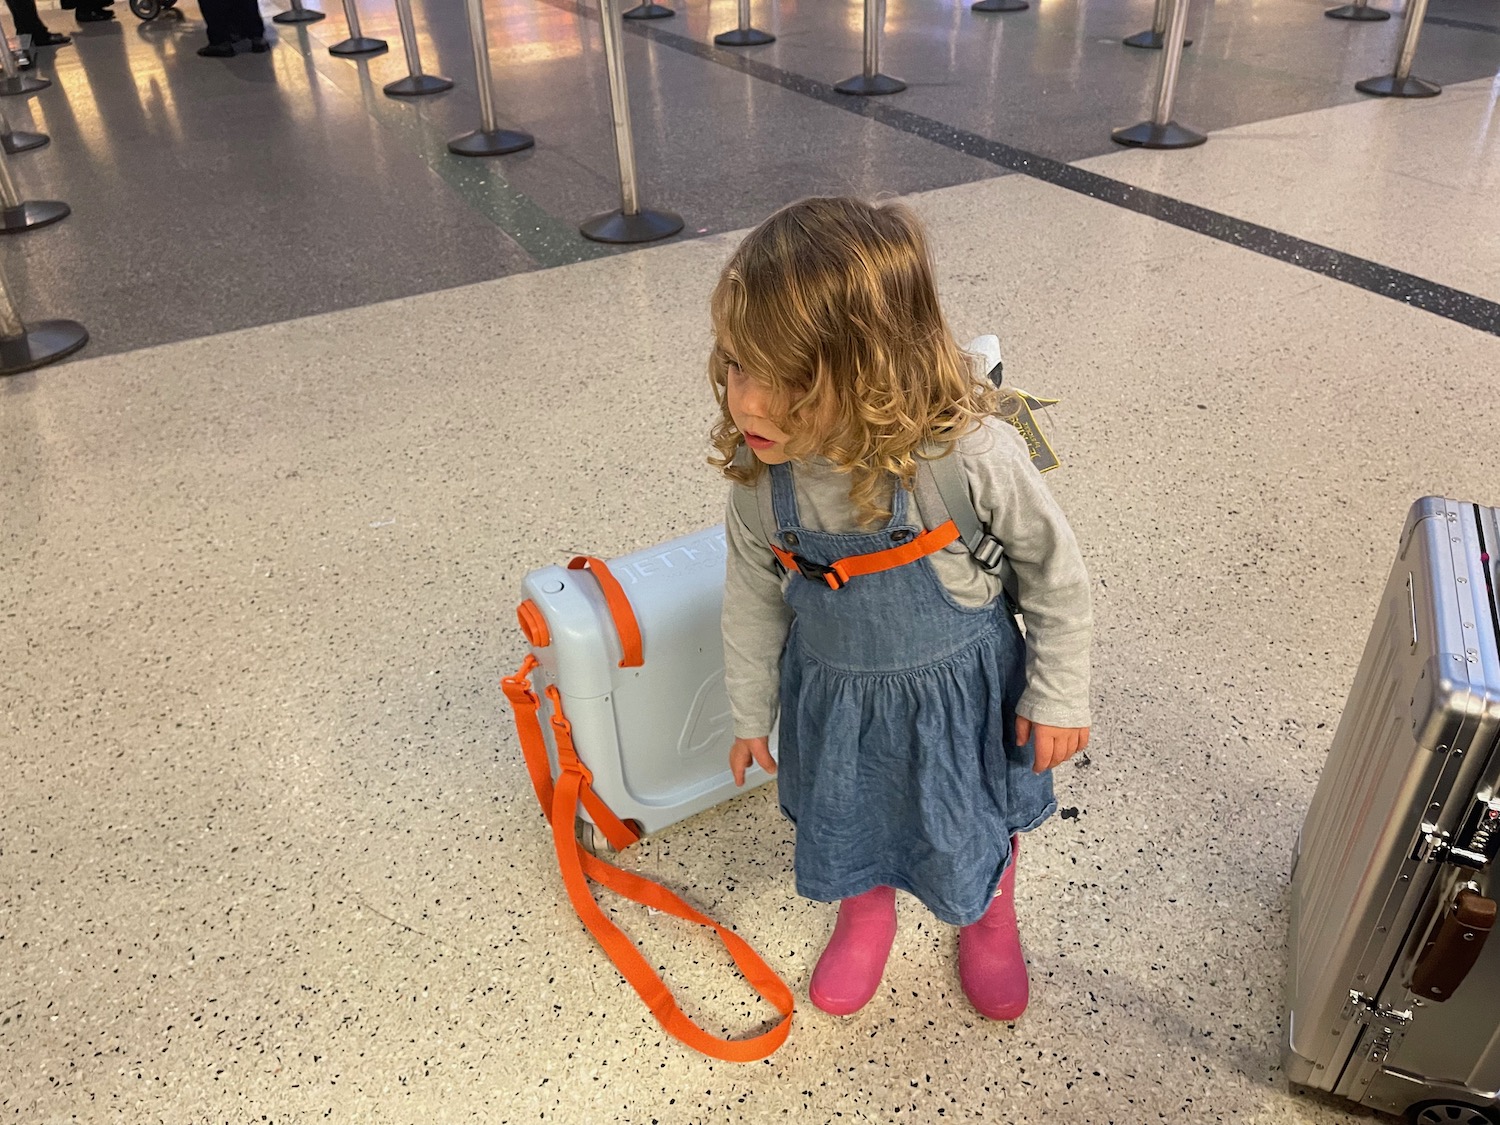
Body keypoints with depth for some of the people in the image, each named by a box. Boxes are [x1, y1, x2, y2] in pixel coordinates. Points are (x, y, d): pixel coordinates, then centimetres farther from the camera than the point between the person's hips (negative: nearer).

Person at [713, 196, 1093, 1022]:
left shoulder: (968, 453, -33)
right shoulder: (761, 472, -22)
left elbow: (1054, 571, -15)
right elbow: (753, 595, -3)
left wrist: (1058, 697, -6)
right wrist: (750, 715, 8)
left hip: (957, 686, -2)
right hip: (832, 690, 3)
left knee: (975, 824, 23)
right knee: (845, 822, 25)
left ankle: (989, 921, 58)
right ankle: (866, 915, 60)